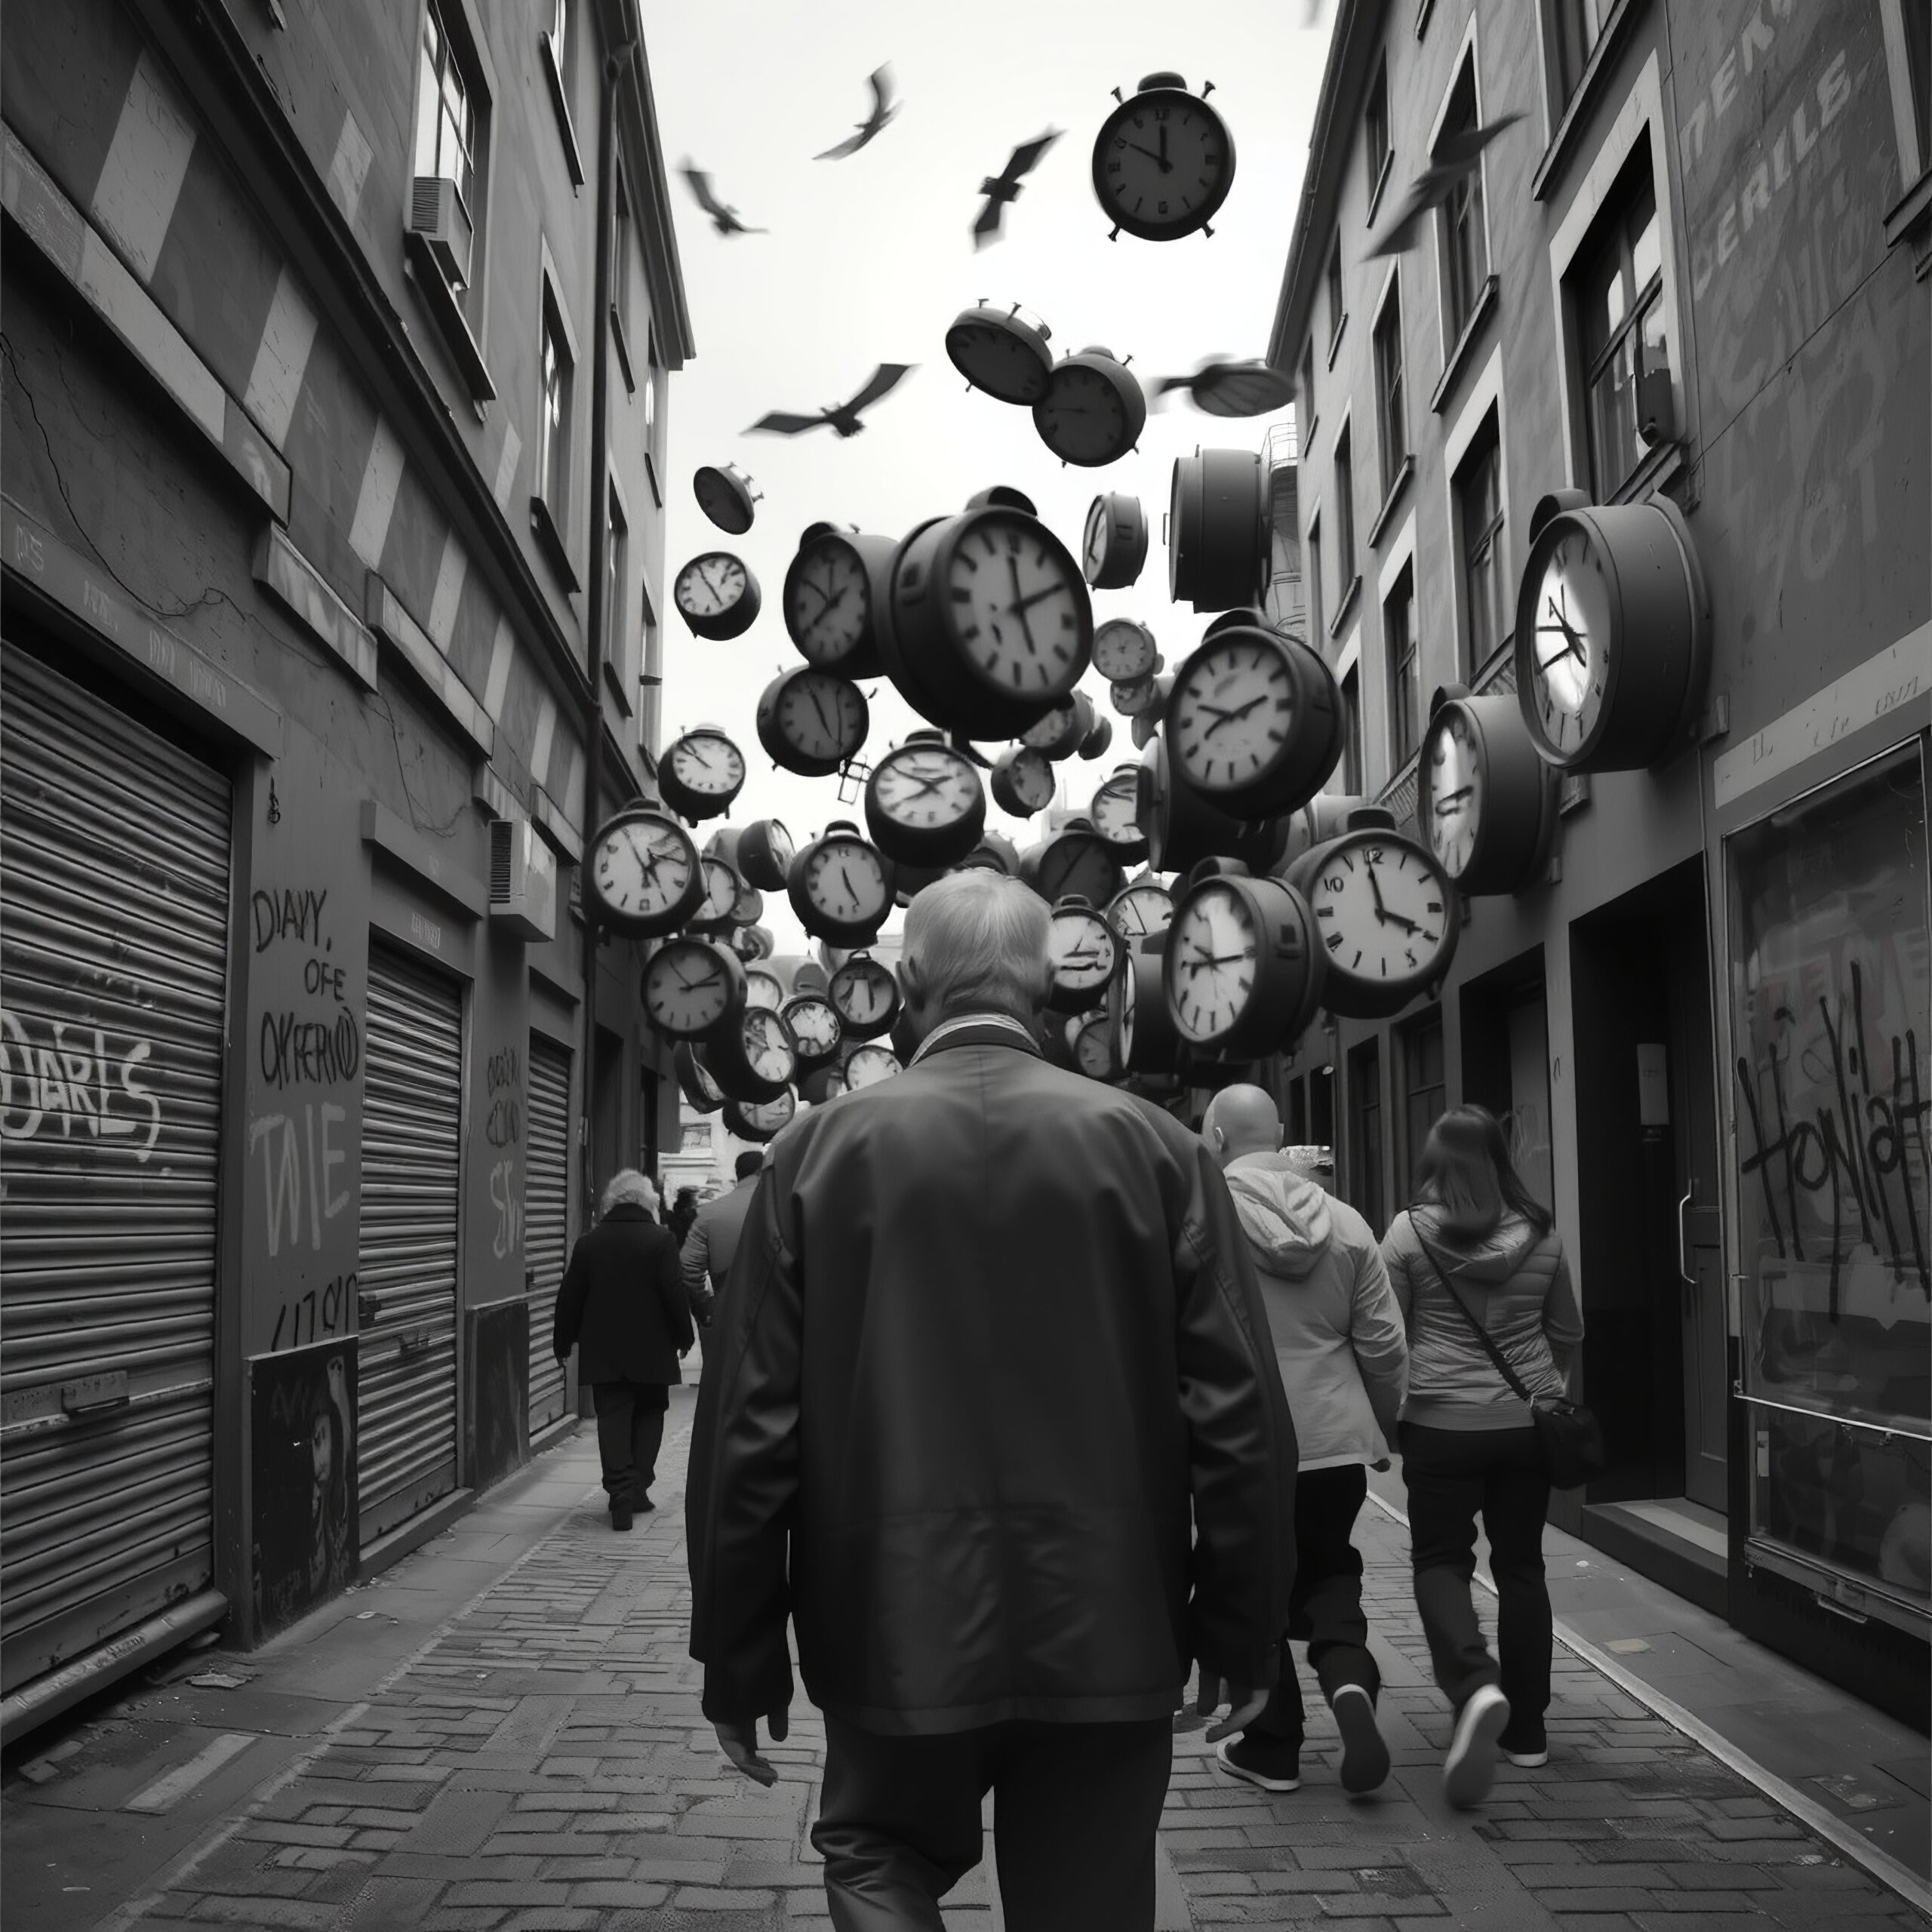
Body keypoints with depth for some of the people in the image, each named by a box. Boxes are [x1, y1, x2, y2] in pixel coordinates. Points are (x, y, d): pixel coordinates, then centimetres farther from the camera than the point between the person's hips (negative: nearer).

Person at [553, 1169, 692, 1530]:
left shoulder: (589, 1242, 1)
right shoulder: (661, 1240, -7)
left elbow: (570, 1298, 4)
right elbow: (675, 1293, -9)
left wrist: (562, 1342, 14)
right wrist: (684, 1337, 3)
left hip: (602, 1353, 2)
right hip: (651, 1351, -1)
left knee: (613, 1419, 3)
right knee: (649, 1414, 14)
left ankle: (621, 1496, -6)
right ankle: (638, 1486, 8)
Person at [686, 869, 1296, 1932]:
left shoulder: (819, 1148, -5)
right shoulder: (1156, 1146, -4)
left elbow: (749, 1422, -4)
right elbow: (1242, 1419, -4)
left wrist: (738, 1656, 5)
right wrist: (1242, 1632, 7)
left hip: (898, 1626, 0)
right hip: (1109, 1631, 1)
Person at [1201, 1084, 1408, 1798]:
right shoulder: (1346, 1222, 1)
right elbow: (1385, 1345, 4)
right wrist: (1383, 1430, 18)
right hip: (1336, 1440, 3)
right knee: (1329, 1572, 21)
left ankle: (1272, 1746, 20)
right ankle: (1349, 1677, -4)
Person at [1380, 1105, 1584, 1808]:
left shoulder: (1409, 1232, -8)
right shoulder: (1539, 1233, 2)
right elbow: (1568, 1332, 14)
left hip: (1441, 1425, -3)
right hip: (1527, 1424, 3)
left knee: (1440, 1560, 7)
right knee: (1521, 1566, 13)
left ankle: (1475, 1685, -18)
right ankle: (1526, 1729, 20)